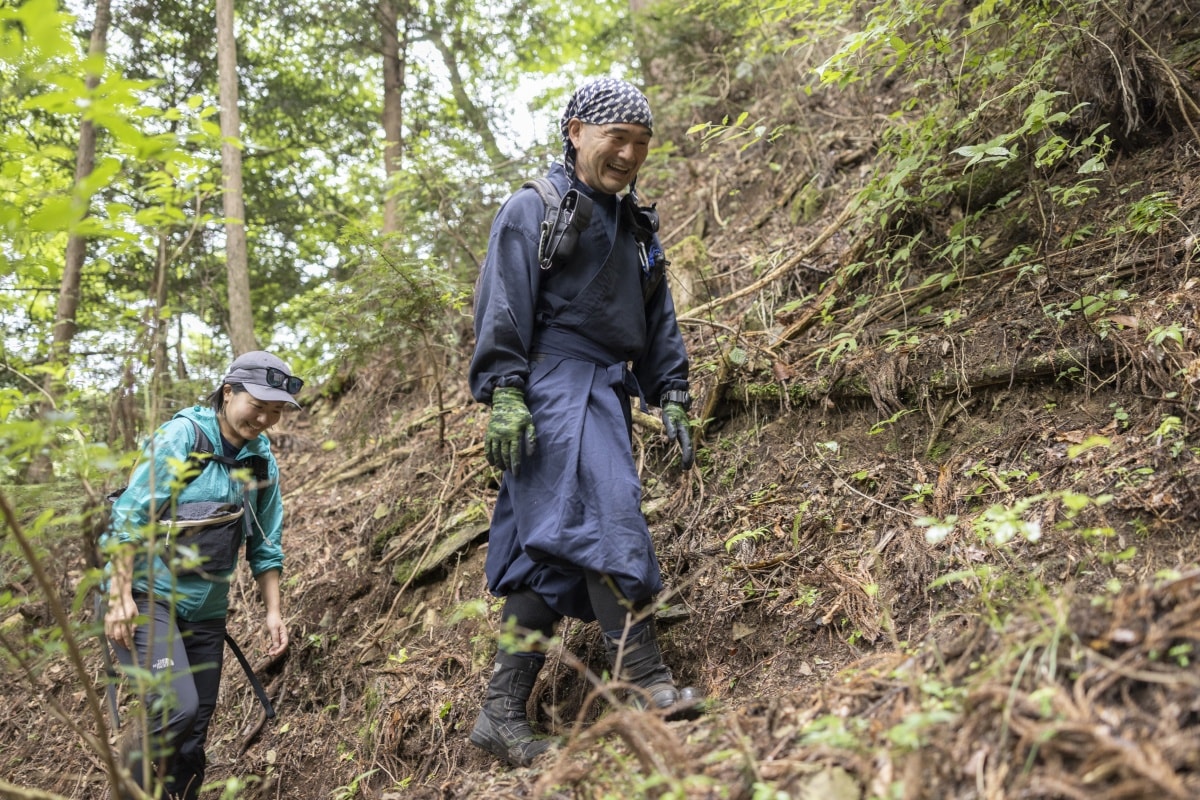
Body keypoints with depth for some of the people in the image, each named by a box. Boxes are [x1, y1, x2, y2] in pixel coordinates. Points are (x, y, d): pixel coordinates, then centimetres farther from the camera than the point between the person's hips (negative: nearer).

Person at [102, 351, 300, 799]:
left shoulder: (263, 460, 5)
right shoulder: (181, 436, -12)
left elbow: (265, 547, 12)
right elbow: (129, 515, -16)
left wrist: (273, 611, 6)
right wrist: (120, 596, -21)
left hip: (206, 609, 6)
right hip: (146, 595, -6)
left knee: (195, 733, 8)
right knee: (176, 706, -23)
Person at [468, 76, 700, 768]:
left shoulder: (636, 228, 24)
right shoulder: (532, 211, 2)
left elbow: (660, 322, 23)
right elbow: (502, 308, -8)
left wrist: (671, 398, 12)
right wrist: (503, 395, -17)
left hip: (608, 394, 7)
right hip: (555, 382, -7)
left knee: (549, 552, 3)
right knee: (607, 513, -20)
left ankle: (503, 714, 7)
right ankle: (646, 682, -18)